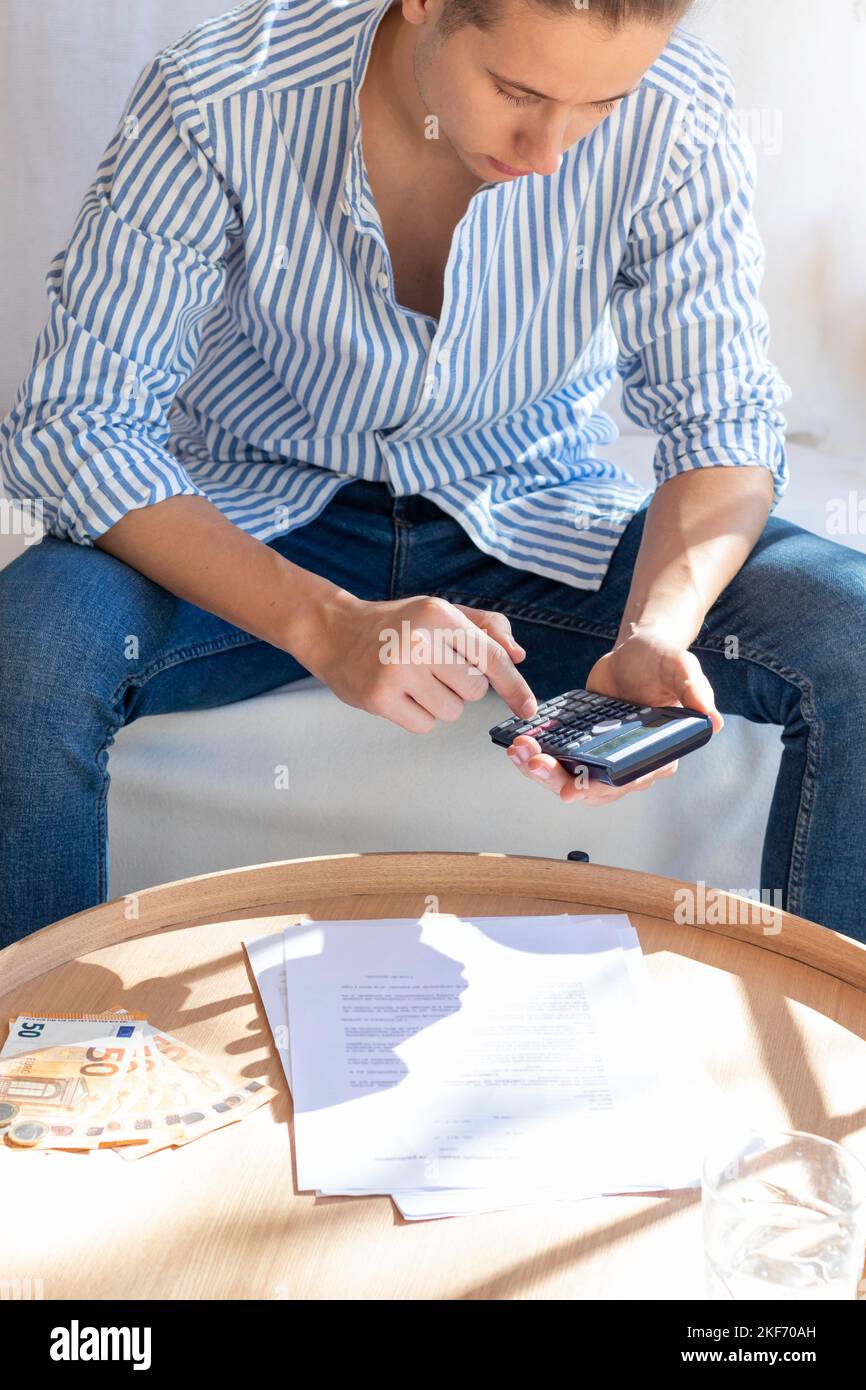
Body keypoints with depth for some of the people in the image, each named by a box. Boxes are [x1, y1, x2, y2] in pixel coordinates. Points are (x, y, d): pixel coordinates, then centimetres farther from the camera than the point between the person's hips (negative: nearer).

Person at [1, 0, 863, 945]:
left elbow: (721, 421, -10)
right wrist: (324, 622, -35)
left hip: (536, 526, 2)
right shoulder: (216, 99, -21)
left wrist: (657, 632, -32)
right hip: (254, 531, -1)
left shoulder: (675, 114, -17)